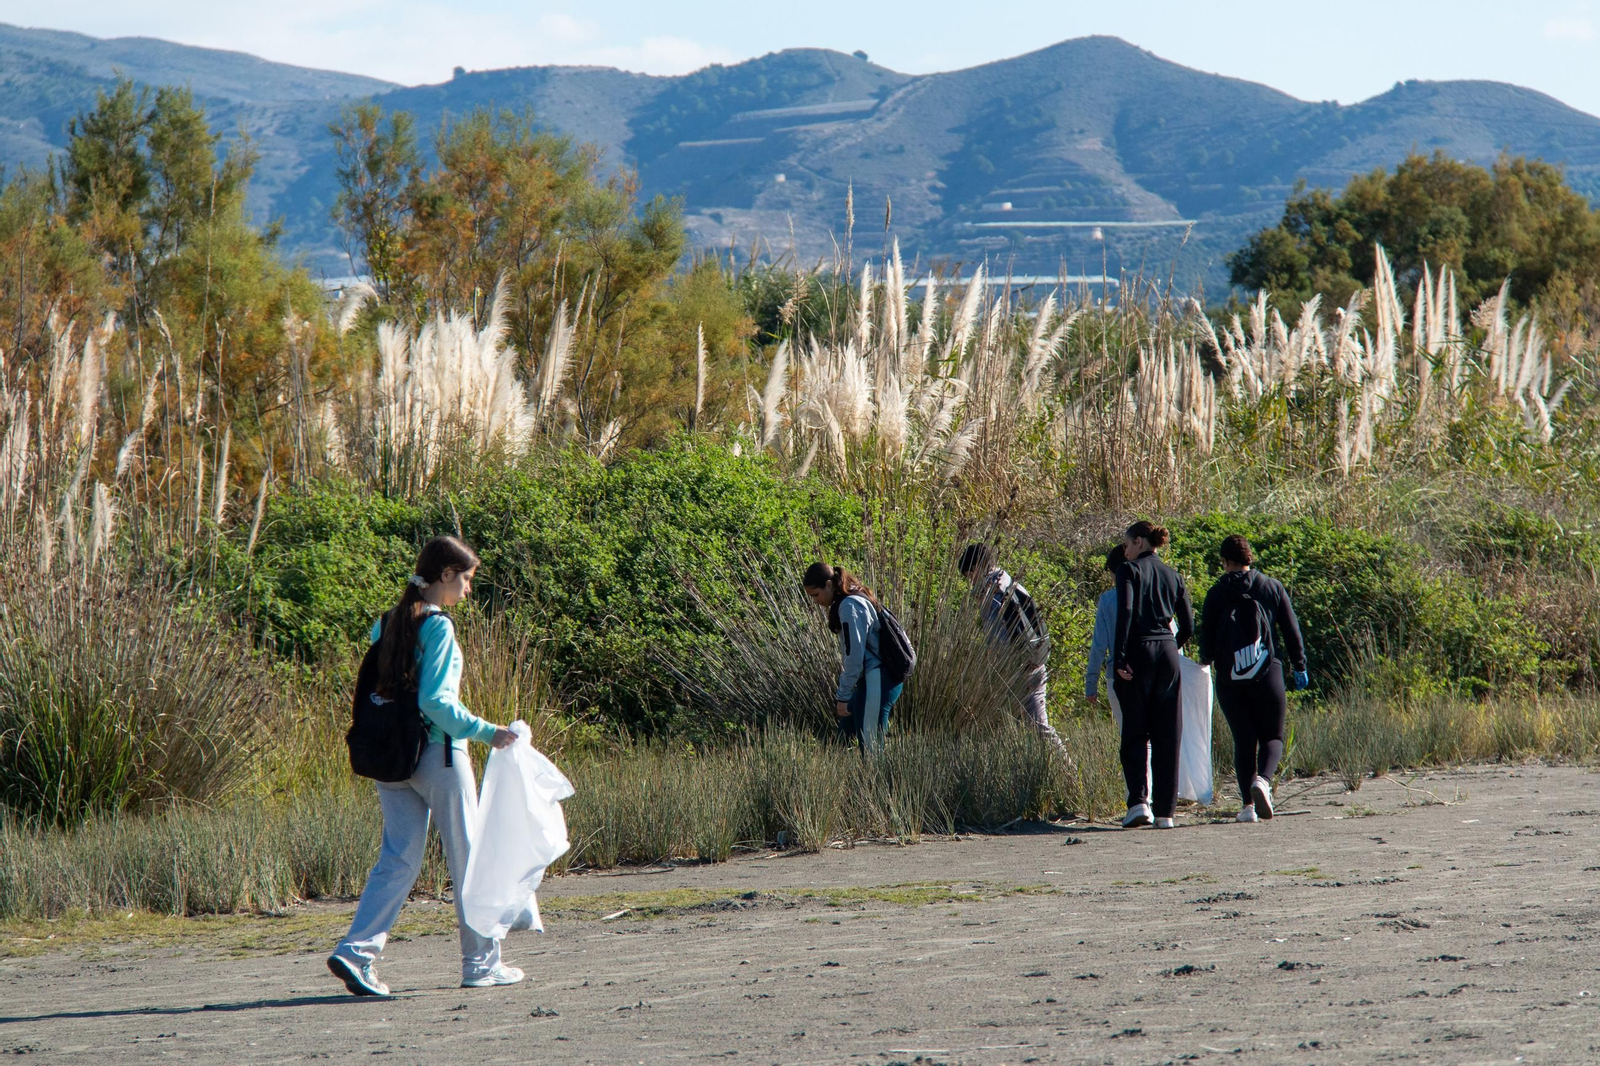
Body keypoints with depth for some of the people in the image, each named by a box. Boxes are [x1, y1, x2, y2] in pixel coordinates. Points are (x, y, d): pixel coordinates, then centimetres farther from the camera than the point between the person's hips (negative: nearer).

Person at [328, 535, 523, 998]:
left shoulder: (386, 624, 9)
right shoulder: (437, 627, -14)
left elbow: (375, 691, 13)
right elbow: (434, 699, -22)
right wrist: (486, 732, -19)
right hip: (438, 754, -7)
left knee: (398, 859, 7)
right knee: (467, 857, 6)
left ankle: (356, 951, -9)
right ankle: (481, 962, 13)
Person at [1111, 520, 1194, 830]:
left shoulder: (1129, 570, -2)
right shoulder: (1173, 576, 13)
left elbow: (1125, 613, -15)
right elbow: (1188, 626, 11)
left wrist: (1119, 659, -17)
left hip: (1139, 652, -4)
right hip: (1168, 654, 4)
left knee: (1135, 734, 1)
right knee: (1168, 737, 6)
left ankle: (1139, 801, -15)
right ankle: (1166, 811, 5)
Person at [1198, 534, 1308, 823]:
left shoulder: (1217, 594, 0)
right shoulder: (1272, 588, 3)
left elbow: (1206, 637, 4)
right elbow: (1291, 630, 4)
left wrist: (1207, 660, 26)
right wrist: (1299, 666, 15)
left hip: (1230, 679, 0)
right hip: (1267, 673, 0)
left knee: (1243, 740, 8)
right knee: (1272, 737, 9)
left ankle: (1248, 804, -1)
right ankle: (1263, 779, -20)